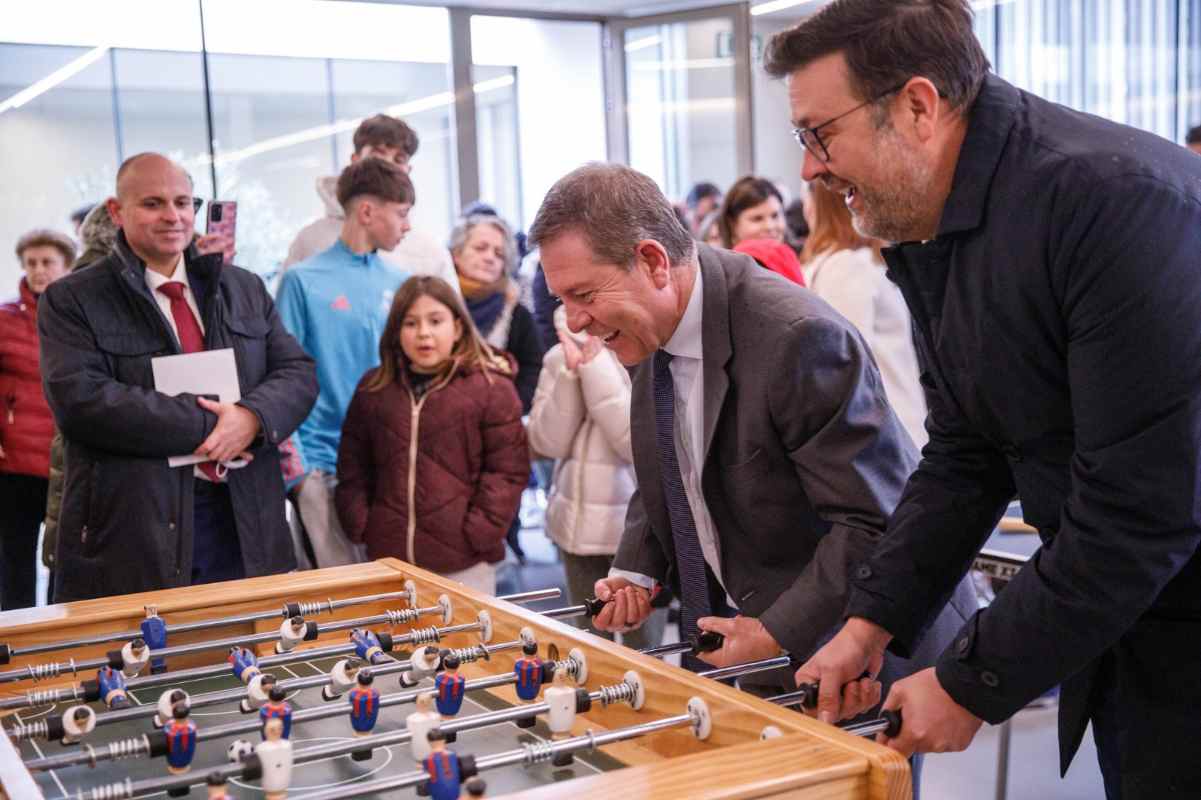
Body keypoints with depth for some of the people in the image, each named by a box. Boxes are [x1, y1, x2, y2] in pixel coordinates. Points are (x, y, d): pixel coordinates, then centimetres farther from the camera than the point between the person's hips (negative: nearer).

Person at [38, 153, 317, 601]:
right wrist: (206, 424, -17)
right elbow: (80, 399, -15)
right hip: (130, 533, -4)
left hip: (244, 522, 4)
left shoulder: (245, 290, 14)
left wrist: (252, 417, -15)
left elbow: (299, 374, 8)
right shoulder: (71, 301, -1)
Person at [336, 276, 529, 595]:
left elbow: (508, 467, -5)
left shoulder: (490, 386, -4)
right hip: (389, 555, 4)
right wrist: (359, 524, 4)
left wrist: (480, 532, -11)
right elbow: (352, 465, 15)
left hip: (464, 560, -4)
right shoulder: (373, 388, 9)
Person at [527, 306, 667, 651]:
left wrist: (596, 366, -19)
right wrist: (571, 371, -12)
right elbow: (547, 442, -2)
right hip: (577, 523, 5)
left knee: (641, 654, 2)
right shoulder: (560, 357, 5)